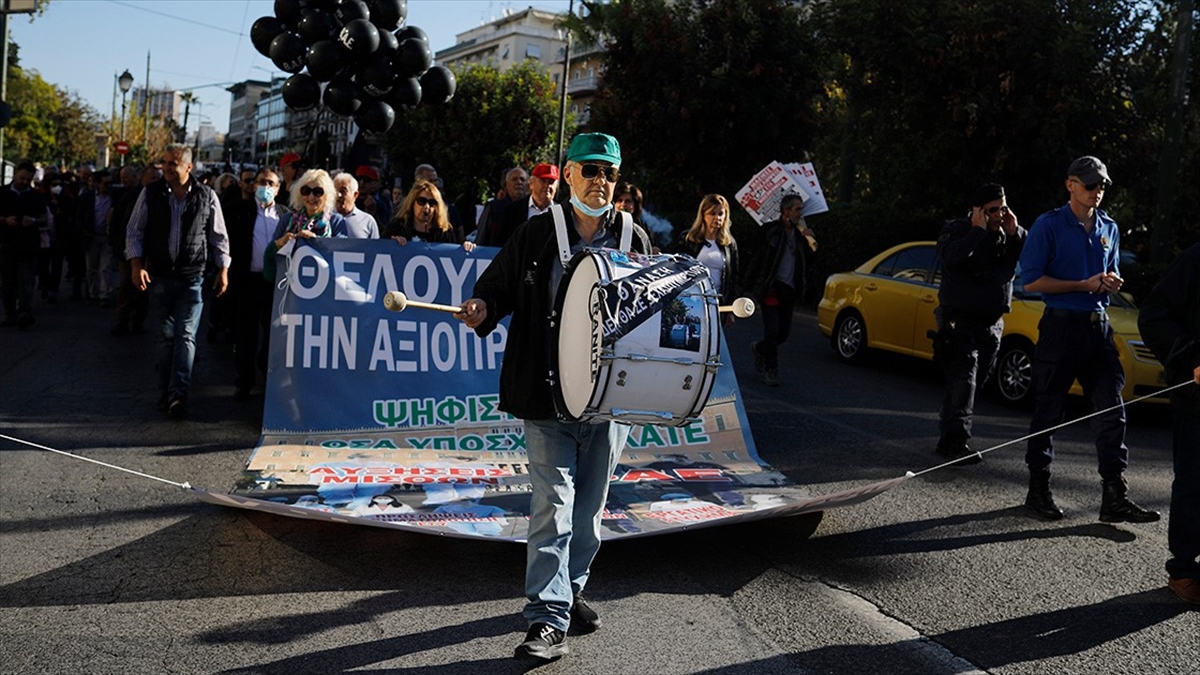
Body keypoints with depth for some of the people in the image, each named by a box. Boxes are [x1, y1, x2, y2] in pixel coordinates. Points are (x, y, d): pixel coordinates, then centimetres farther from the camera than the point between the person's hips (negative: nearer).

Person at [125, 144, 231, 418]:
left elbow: (219, 236, 7)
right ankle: (166, 393, 18)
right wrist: (136, 265, -6)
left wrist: (223, 270, 4)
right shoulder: (150, 194, 2)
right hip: (160, 276, 2)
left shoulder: (206, 196, -1)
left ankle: (177, 395, -12)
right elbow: (134, 232, 6)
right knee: (166, 336, 9)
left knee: (185, 335, -8)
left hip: (192, 277, -2)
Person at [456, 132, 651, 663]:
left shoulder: (633, 238, 6)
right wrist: (483, 310, -16)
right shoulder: (536, 235, -2)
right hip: (547, 394, -3)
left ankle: (569, 591, 34)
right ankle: (548, 620, -4)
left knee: (590, 505, 14)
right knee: (552, 504, -7)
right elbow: (497, 284, 5)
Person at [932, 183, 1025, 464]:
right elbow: (952, 258, -27)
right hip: (959, 322, -6)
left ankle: (948, 437, 18)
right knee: (963, 381, -13)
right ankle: (955, 439, -12)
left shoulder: (1006, 235, 11)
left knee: (976, 381, 9)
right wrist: (978, 230, -22)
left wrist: (1014, 233, -9)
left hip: (992, 323, 6)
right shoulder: (956, 231, -6)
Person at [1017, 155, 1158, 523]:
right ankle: (1038, 489, 15)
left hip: (1098, 327, 5)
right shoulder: (1049, 225, -4)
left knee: (1111, 410, -1)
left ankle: (1114, 496, 1)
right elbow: (1031, 281, -9)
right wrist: (1085, 285, -14)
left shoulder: (1109, 228, 14)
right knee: (1048, 412, 3)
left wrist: (1111, 283, 0)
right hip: (1060, 325, -5)